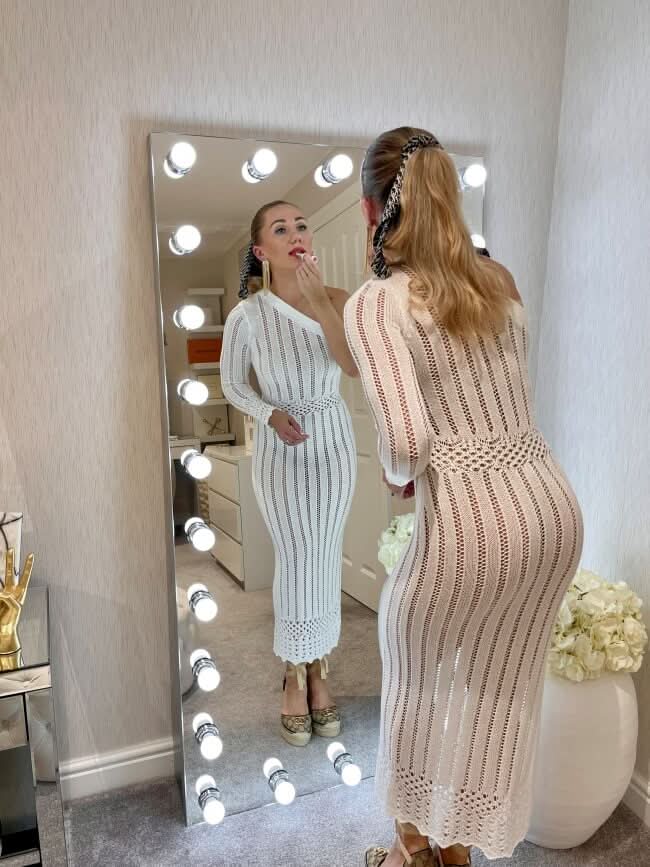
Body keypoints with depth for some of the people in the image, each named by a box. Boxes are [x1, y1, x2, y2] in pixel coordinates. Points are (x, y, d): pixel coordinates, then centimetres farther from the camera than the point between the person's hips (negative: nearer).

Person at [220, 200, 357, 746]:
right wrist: (270, 415, -17)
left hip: (334, 444, 2)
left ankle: (320, 669, 29)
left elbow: (356, 366, -22)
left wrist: (318, 299, -26)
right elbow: (233, 385, 0)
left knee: (326, 558, 10)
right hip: (280, 449, -2)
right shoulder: (247, 315, -11)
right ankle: (296, 675, 25)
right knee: (295, 560, 4)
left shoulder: (338, 301, -6)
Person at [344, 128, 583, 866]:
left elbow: (406, 438, -21)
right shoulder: (499, 280, 10)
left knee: (412, 676, 23)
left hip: (471, 523, -6)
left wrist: (397, 475, 1)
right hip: (552, 507, 7)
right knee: (502, 692, 23)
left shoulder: (374, 304, -10)